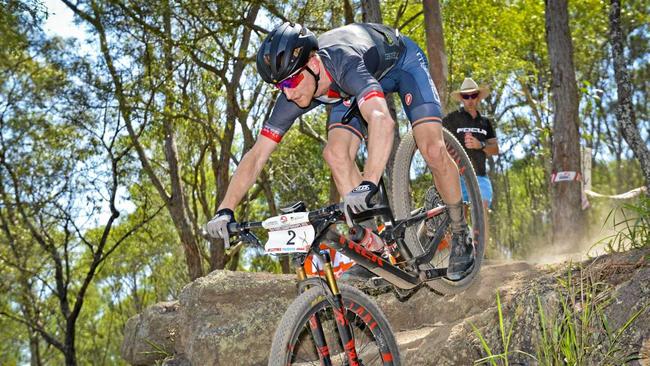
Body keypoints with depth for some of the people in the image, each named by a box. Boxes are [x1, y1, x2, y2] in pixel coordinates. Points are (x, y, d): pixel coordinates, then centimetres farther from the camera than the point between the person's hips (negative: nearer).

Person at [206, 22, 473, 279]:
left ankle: (460, 235, 3)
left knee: (433, 151, -22)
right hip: (350, 89, 5)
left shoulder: (343, 63, -44)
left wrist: (368, 185, -74)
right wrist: (225, 211, -35)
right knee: (336, 154, -19)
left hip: (401, 62, -5)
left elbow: (381, 119, -61)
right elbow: (256, 156, -24)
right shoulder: (292, 96, -27)